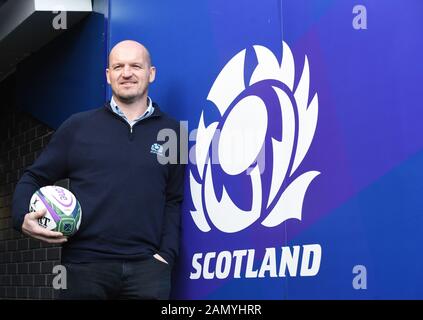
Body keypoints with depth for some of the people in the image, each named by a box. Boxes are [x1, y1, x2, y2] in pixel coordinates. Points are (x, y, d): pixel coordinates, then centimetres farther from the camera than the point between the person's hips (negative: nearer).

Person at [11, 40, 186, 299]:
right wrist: (23, 217, -9)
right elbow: (34, 179, 10)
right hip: (84, 265, 0)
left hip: (146, 266, 0)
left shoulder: (172, 132, 9)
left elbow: (174, 200, 10)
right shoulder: (78, 126, 7)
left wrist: (166, 254, -1)